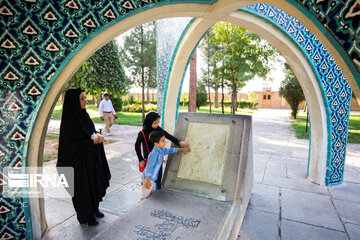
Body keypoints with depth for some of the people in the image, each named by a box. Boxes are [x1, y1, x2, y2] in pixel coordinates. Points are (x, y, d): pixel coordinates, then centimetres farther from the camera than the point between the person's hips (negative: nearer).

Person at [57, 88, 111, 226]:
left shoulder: (83, 114, 3)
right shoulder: (69, 120, -21)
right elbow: (69, 143, -22)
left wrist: (97, 135, -7)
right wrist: (91, 141, -19)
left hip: (92, 158, 8)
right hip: (79, 161, -8)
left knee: (94, 183, 19)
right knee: (83, 188, 9)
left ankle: (94, 209, 40)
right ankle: (85, 217, 29)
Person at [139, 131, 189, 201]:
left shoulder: (162, 150, 1)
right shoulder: (154, 153, -27)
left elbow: (170, 150, 19)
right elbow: (149, 167, -25)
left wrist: (182, 149, 22)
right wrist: (147, 181, -22)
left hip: (152, 179, 9)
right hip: (147, 179, -9)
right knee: (145, 196, 6)